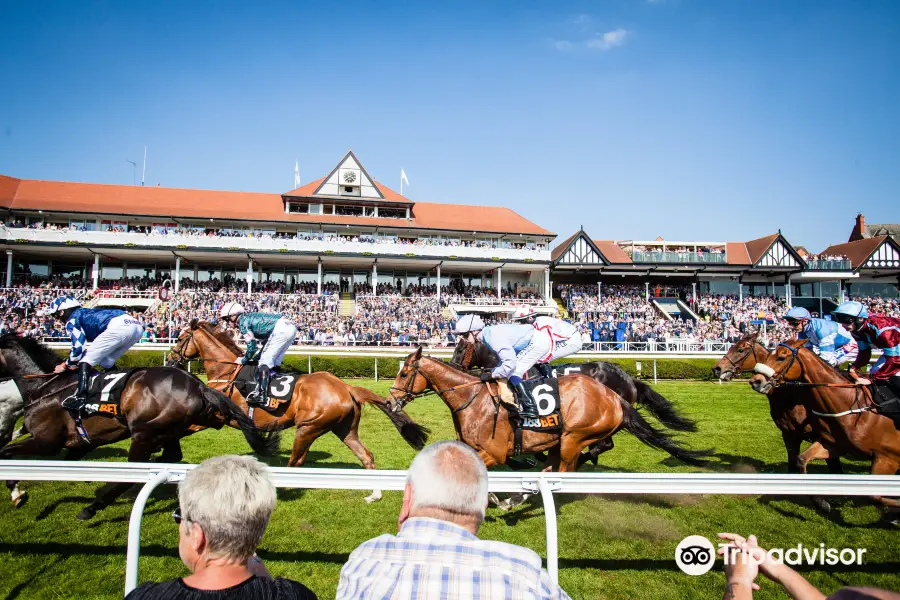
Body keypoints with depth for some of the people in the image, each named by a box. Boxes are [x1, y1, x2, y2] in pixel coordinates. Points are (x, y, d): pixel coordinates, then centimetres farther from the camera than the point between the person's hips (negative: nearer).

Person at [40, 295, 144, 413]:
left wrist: (66, 365, 19)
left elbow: (78, 348, 3)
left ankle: (80, 397, -13)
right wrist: (77, 362, 40)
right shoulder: (87, 313, 37)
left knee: (86, 360, 2)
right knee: (107, 363, 24)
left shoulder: (72, 320, 13)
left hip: (118, 327, -8)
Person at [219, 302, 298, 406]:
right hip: (291, 327, 9)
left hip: (281, 330, -9)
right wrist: (255, 359, 30)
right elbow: (267, 342, 30)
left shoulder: (242, 321, 1)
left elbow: (252, 345, -3)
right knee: (274, 361, 18)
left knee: (265, 360, -7)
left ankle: (261, 394, -14)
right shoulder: (250, 317, 28)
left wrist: (244, 360, 13)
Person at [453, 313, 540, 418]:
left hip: (538, 342, -10)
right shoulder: (490, 333, 6)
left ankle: (530, 408, -15)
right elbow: (506, 356, 16)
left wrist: (492, 375, -17)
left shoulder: (493, 337, -25)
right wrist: (493, 371, 7)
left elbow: (510, 363, -30)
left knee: (512, 373, -12)